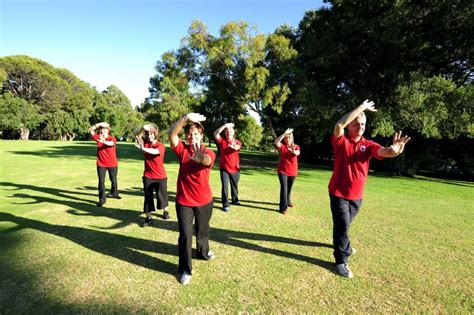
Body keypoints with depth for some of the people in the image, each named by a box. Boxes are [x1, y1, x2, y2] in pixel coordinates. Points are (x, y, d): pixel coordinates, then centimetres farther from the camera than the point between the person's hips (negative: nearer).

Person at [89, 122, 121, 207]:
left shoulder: (112, 138, -10)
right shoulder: (98, 137, 1)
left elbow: (111, 143, -33)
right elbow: (90, 130, -6)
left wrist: (104, 142, -54)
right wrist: (98, 124, -20)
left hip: (112, 164, -1)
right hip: (101, 164, 1)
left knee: (113, 180, 16)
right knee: (101, 181, -2)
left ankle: (114, 193, 39)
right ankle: (102, 199, 4)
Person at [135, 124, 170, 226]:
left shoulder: (161, 146, -14)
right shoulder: (145, 143, -1)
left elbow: (155, 151, -34)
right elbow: (136, 136, -8)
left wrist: (143, 148, -48)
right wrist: (142, 128, -25)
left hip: (160, 176, -2)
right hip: (148, 176, 2)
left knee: (162, 195, 14)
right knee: (148, 197, 4)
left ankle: (165, 211, 39)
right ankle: (148, 218, 14)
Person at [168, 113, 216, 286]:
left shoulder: (209, 152, -11)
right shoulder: (182, 149, -6)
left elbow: (206, 161, -37)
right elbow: (171, 133, -23)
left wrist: (199, 155, -61)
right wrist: (186, 118, -36)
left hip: (204, 201, 1)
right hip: (183, 201, 0)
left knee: (202, 230, 22)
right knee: (185, 234, 2)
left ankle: (203, 251, 51)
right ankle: (185, 270, 20)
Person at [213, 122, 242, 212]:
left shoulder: (237, 142, -3)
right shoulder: (222, 141, -2)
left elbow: (237, 147, -27)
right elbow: (215, 133, -20)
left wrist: (234, 147, -51)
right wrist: (225, 125, -27)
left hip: (235, 168, 1)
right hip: (224, 168, -1)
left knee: (234, 185, 17)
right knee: (224, 186, -6)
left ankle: (235, 200, 38)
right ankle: (225, 204, 2)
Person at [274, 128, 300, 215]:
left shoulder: (296, 147, -1)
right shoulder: (282, 146, -4)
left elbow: (297, 153, -24)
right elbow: (276, 141, -27)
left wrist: (293, 151, -47)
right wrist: (284, 133, -34)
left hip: (292, 172, 3)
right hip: (282, 171, -2)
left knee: (289, 188, 18)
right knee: (284, 188, -13)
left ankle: (288, 202, 43)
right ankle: (283, 208, -7)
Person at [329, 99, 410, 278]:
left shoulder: (368, 145, 1)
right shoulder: (341, 141, -8)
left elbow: (383, 152, -18)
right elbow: (339, 125, -29)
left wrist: (393, 150, -42)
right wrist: (361, 107, -24)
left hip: (356, 195, 4)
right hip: (339, 193, -4)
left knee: (346, 224, 23)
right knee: (342, 225, -5)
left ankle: (342, 244, 49)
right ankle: (341, 261, 9)